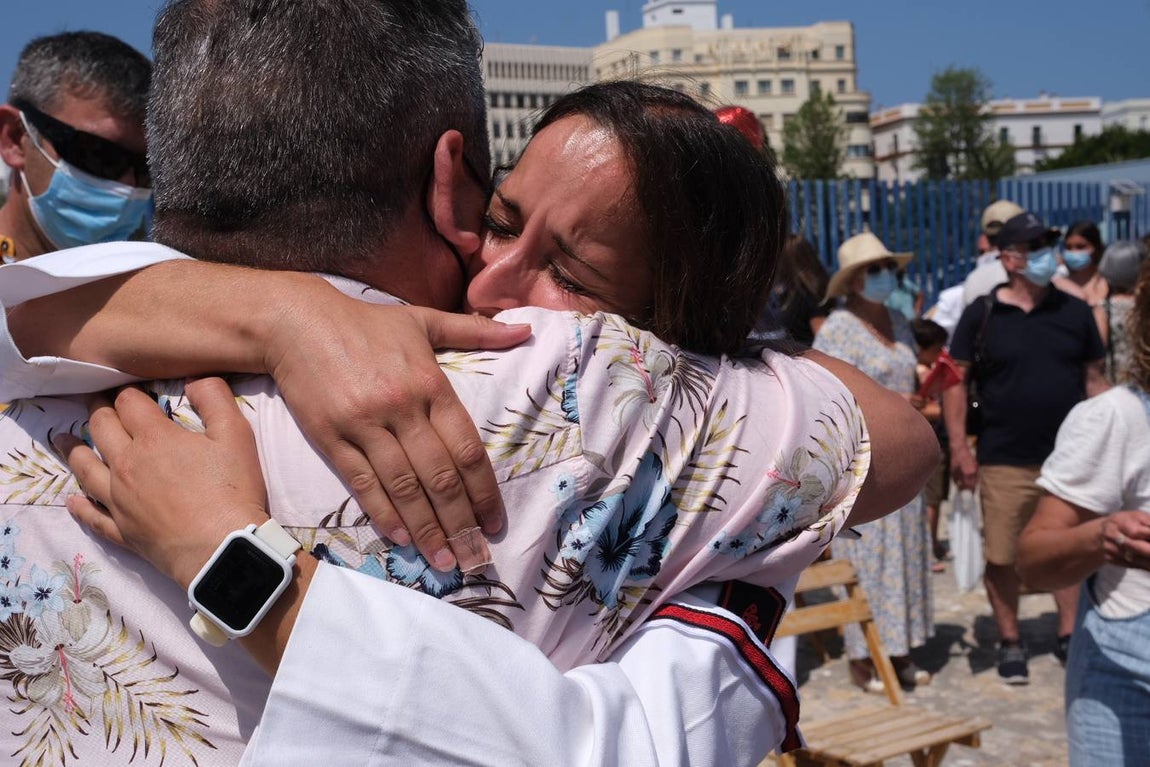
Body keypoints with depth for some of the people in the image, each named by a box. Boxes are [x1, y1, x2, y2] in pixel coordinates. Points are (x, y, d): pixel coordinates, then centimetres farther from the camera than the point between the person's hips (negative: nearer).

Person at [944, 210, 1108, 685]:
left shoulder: (1074, 312, 7)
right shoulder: (982, 315, -2)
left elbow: (1093, 380, 11)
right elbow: (955, 380, -2)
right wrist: (959, 446, -9)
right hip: (1004, 462, -2)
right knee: (1002, 556, 4)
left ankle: (1068, 632, 28)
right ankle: (1010, 642, 20)